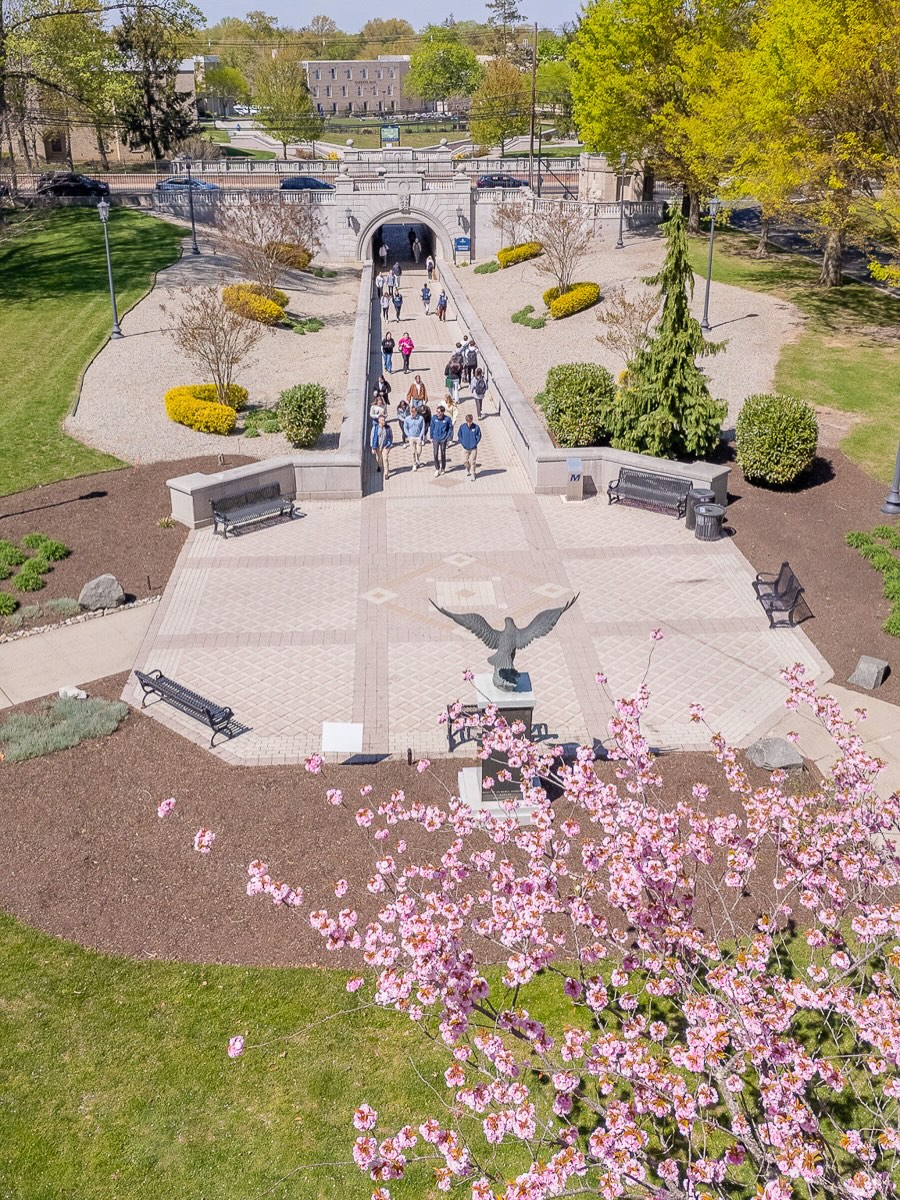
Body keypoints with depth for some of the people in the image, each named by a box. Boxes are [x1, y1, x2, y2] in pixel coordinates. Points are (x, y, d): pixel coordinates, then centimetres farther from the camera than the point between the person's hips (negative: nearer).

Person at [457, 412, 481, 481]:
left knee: (472, 462, 2)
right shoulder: (462, 427, -8)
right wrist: (462, 443, -3)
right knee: (465, 461, 8)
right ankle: (468, 469, 40)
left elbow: (479, 436, -1)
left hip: (473, 448, -2)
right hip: (465, 448, 2)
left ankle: (472, 475, 16)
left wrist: (475, 443, -5)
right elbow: (459, 436, 3)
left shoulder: (476, 427, -12)